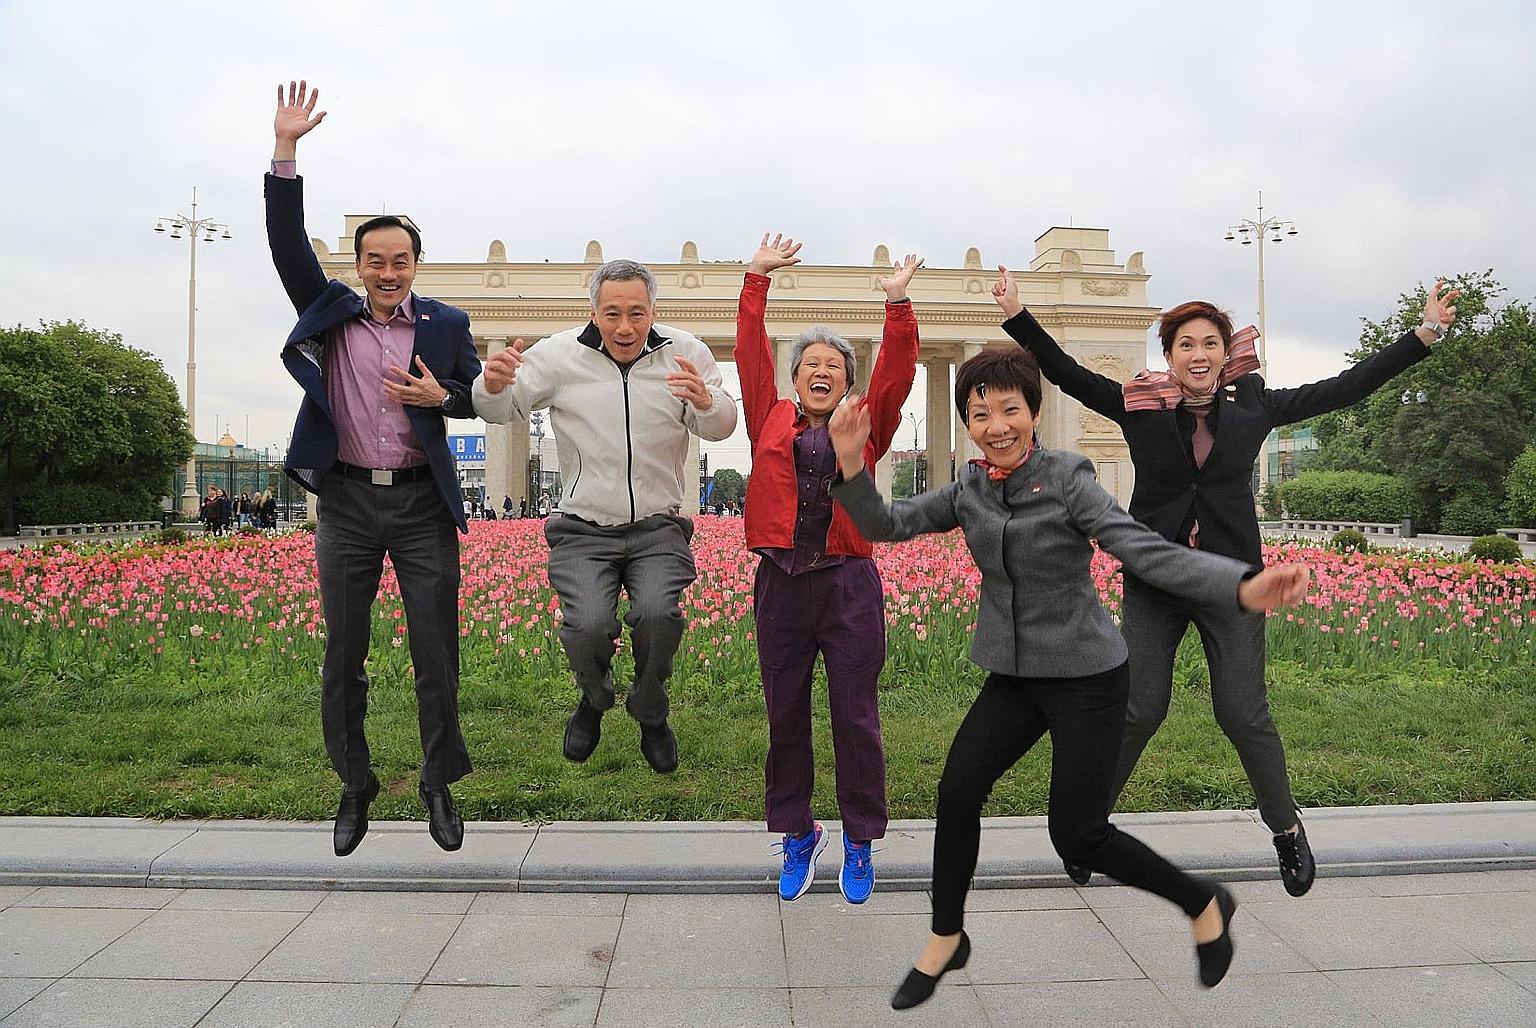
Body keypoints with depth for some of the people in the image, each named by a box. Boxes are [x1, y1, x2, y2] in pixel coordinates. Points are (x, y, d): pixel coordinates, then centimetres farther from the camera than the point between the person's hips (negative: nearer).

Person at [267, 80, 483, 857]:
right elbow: (287, 243, -2)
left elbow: (481, 397, 13)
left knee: (437, 657, 4)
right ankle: (354, 789, 26)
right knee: (342, 658, 9)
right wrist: (285, 153, -9)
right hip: (347, 502, 1)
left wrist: (441, 397, -8)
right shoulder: (328, 311, 7)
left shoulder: (446, 324, 5)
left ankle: (439, 785, 22)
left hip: (423, 504, -1)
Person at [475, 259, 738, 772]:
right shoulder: (560, 354, -1)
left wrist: (706, 402, -27)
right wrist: (494, 386, -24)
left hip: (658, 527, 0)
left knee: (658, 615, -24)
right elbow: (502, 410, 1)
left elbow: (721, 427, -3)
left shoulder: (685, 353, 0)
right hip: (585, 528, 0)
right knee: (588, 626, -20)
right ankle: (595, 699, 19)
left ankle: (651, 715, 9)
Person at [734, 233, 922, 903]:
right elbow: (750, 353, 5)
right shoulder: (771, 422, 9)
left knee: (856, 720, 7)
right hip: (781, 584, 1)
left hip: (850, 584, -1)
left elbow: (896, 372, -3)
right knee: (785, 718, 11)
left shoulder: (866, 429, 8)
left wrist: (897, 303, -10)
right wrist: (757, 278, 4)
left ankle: (859, 845, 25)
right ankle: (798, 837, 30)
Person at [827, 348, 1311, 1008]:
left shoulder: (1066, 479, -16)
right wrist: (851, 463, -25)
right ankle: (946, 939, 17)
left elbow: (1147, 552, -25)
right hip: (1012, 678, 5)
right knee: (957, 790, -6)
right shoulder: (968, 490, 0)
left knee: (1077, 836, -2)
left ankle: (1205, 904, 26)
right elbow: (886, 524, -7)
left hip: (1086, 676, -5)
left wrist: (1244, 587, -41)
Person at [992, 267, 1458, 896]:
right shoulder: (1139, 406, -1)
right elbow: (1067, 373, -4)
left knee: (1244, 715, 2)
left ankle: (1287, 829, 27)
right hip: (1153, 583, -1)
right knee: (1138, 711, 0)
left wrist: (1425, 334, 8)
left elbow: (1344, 388, 8)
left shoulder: (1252, 407, 3)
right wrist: (1016, 316, -12)